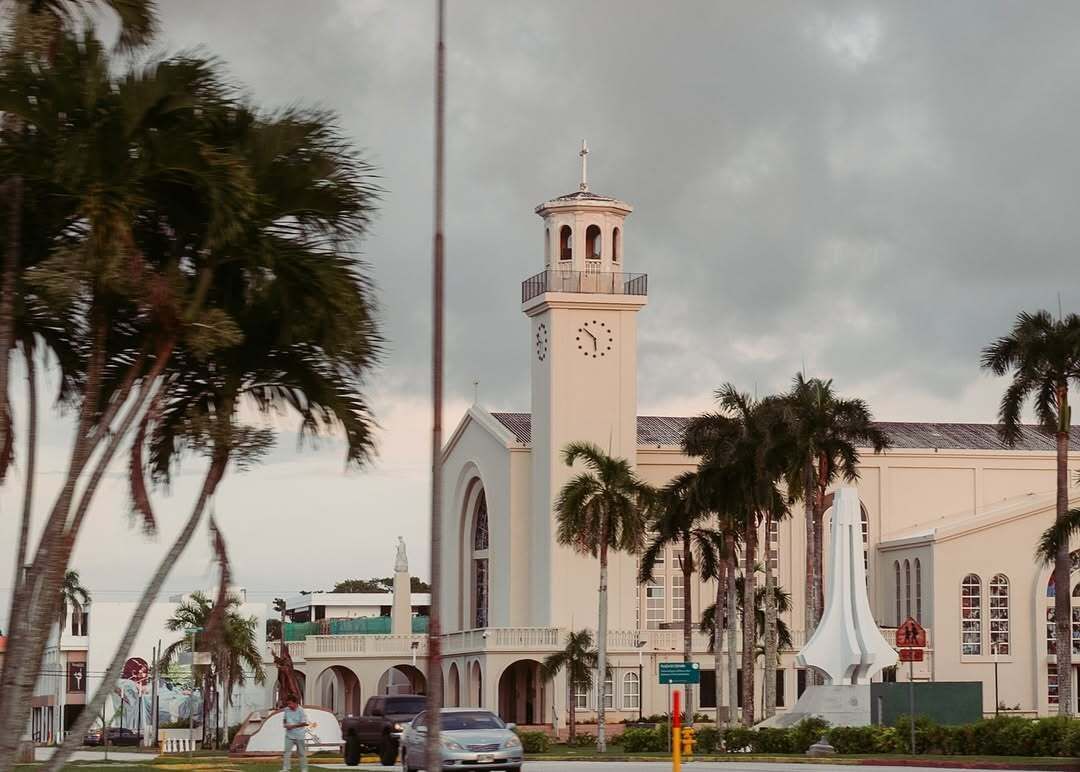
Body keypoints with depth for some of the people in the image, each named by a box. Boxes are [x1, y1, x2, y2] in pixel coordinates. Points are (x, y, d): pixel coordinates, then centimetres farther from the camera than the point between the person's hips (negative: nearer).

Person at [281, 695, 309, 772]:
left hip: (299, 736, -3)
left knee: (302, 753, 7)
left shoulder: (301, 711, -13)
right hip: (289, 735, 3)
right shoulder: (286, 710, 2)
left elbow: (304, 723, -13)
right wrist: (286, 724, -5)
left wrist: (292, 726, -18)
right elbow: (284, 719, 18)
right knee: (287, 751, -6)